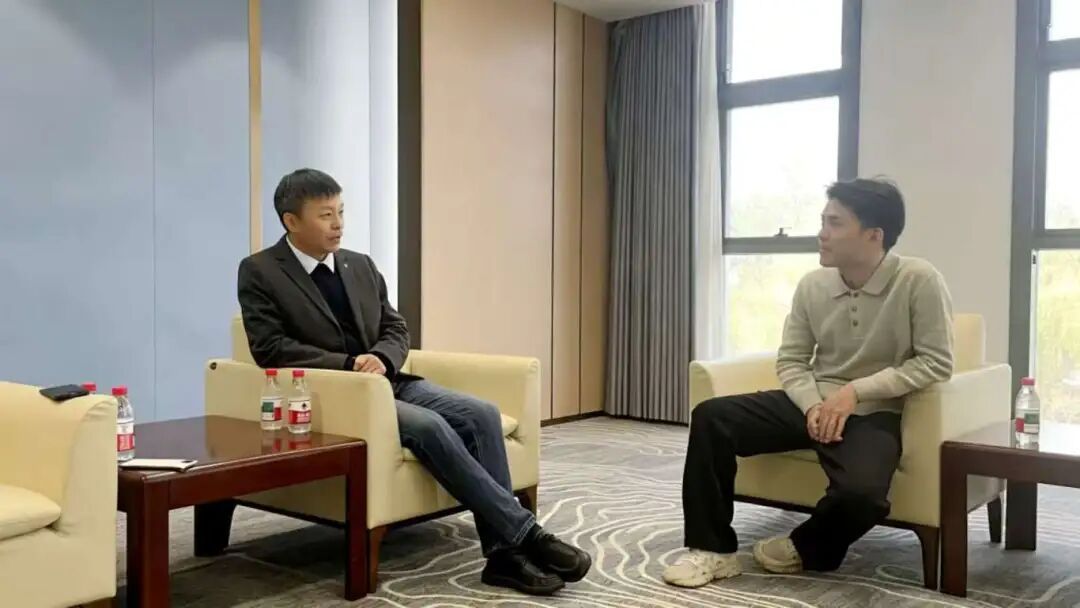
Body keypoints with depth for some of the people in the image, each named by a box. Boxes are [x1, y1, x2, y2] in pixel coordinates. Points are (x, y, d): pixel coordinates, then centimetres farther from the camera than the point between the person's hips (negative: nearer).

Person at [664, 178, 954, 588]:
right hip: (812, 403, 5)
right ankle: (714, 549, -5)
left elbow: (936, 363, -12)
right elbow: (790, 361, 5)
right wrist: (813, 405, -16)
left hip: (874, 412, -4)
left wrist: (855, 391, -20)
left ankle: (806, 549, 1)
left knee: (860, 492, -35)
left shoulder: (919, 281, -13)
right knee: (711, 417, -14)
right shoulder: (812, 285, 0)